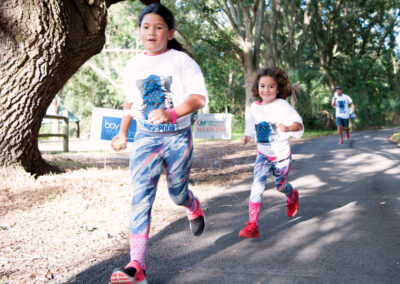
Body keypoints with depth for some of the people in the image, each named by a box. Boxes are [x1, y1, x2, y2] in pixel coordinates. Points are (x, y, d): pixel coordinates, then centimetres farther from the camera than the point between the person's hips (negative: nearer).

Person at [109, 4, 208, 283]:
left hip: (177, 136, -2)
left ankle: (195, 209, 51)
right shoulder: (134, 65, 8)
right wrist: (123, 131, 17)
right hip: (145, 137, 2)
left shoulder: (181, 60, -5)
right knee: (141, 195, -12)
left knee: (177, 193, 10)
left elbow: (199, 97, -14)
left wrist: (171, 114, -28)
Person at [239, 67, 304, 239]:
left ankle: (292, 197, 54)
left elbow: (299, 124, -28)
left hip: (281, 155, -3)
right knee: (257, 186, -14)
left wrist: (288, 128, -46)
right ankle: (252, 225, -17)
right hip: (263, 155, 3)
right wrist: (248, 135, 24)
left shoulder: (282, 105, -17)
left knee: (281, 186, 16)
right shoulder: (255, 107, -2)